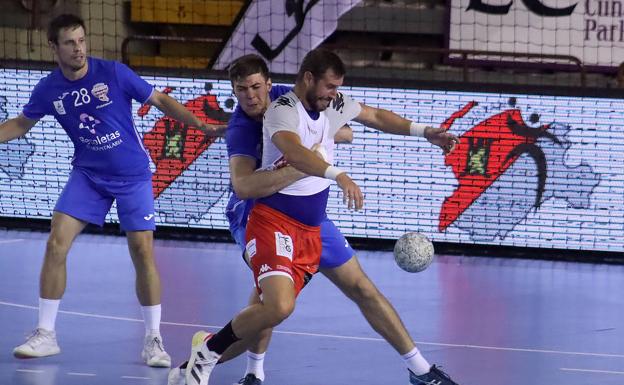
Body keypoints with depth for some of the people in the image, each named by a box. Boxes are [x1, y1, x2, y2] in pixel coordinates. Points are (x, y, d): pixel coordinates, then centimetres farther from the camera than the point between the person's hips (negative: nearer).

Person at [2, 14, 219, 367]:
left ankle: (154, 339, 4)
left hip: (133, 175, -2)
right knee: (56, 245, -9)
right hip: (88, 175, 2)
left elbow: (160, 100, -6)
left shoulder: (113, 73, -14)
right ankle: (46, 335, 1)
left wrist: (197, 121, -18)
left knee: (143, 251, -8)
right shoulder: (49, 89, -5)